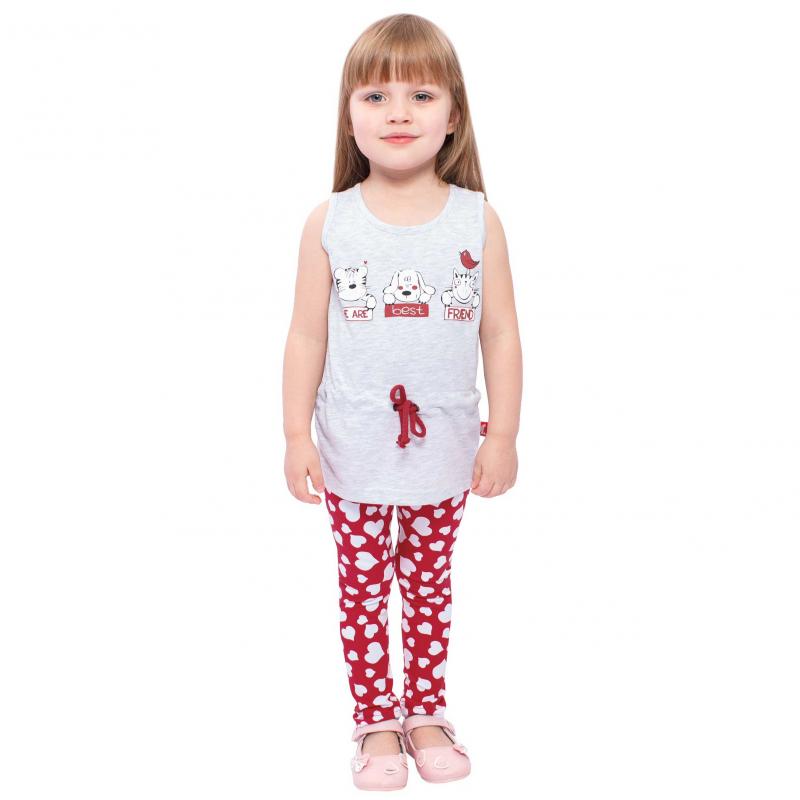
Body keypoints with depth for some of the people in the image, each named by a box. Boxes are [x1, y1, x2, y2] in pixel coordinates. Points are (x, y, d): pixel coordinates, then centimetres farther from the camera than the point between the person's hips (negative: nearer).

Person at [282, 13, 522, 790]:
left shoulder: (477, 219, -6)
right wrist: (296, 435, -4)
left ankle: (425, 713, 35)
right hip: (353, 453, 0)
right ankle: (376, 723, 29)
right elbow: (306, 335, -3)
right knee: (363, 592, 12)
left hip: (444, 450, 1)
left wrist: (502, 436, -3)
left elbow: (500, 334, -3)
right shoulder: (329, 223, -7)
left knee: (429, 588, 17)